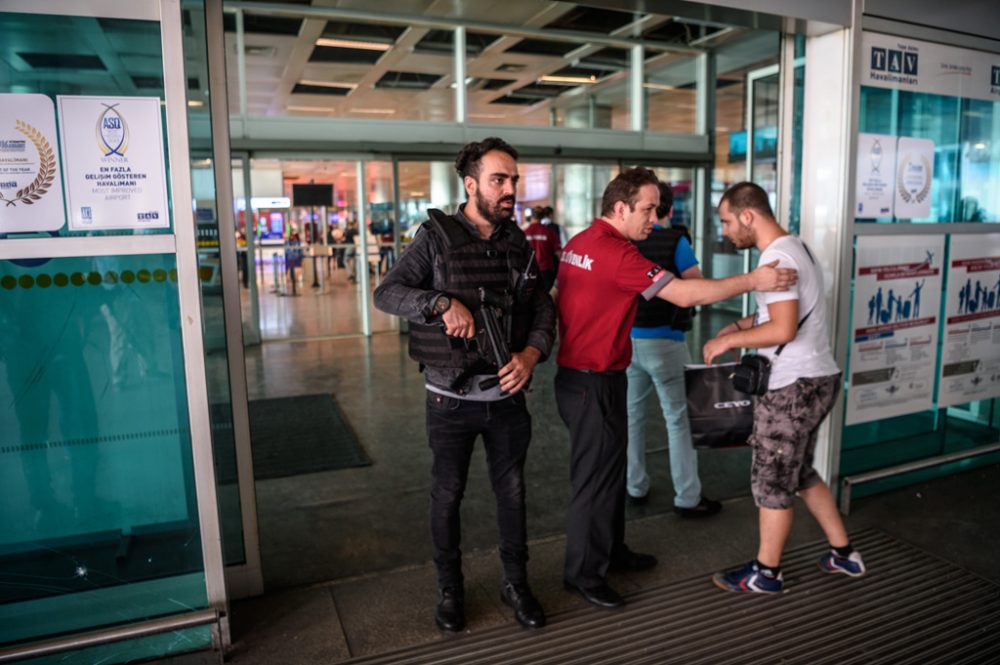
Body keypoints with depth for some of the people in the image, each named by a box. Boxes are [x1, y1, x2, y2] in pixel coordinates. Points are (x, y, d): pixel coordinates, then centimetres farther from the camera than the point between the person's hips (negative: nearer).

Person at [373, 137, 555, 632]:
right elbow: (387, 293, -13)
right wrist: (443, 303, -29)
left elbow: (543, 307, 6)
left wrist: (531, 353, -13)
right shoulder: (436, 237, -7)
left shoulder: (518, 243, 5)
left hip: (507, 396, 3)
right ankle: (449, 588, 33)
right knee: (447, 496, 12)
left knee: (512, 491, 14)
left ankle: (516, 583, 34)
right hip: (451, 400, -3)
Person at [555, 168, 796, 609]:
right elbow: (685, 295, -22)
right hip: (593, 383, -10)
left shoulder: (579, 242, 9)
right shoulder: (616, 251, -21)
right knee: (596, 475, 2)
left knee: (609, 467, 20)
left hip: (581, 373, 10)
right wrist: (752, 281, -15)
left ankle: (611, 549, 36)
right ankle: (583, 574, 16)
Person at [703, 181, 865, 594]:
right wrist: (738, 326, 10)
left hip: (794, 386, -10)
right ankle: (843, 554, 32)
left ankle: (765, 573, 17)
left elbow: (784, 328, -25)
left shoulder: (777, 257, -19)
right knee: (800, 473, 21)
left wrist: (730, 339, -14)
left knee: (771, 479, 3)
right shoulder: (794, 248, 13)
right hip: (816, 379, 10)